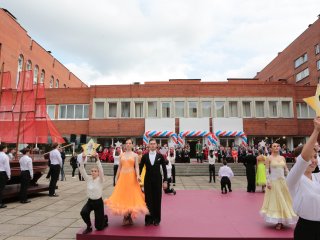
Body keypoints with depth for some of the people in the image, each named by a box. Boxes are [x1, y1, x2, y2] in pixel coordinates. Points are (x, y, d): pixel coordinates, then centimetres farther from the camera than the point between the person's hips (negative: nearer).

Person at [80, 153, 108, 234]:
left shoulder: (100, 180, -12)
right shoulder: (88, 179, -2)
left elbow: (101, 170, -29)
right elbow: (82, 171, -13)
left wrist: (97, 159, -39)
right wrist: (83, 160, -27)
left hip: (98, 202, -3)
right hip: (90, 201, 3)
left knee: (99, 227, 1)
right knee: (83, 212, -30)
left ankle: (105, 218, 38)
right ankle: (89, 227, 1)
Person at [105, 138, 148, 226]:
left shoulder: (135, 155, 2)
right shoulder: (121, 155, 9)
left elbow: (137, 167, -4)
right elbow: (119, 167, 11)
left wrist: (138, 175, -20)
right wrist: (116, 178, 9)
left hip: (131, 177, -2)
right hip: (122, 177, 3)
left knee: (131, 195, 0)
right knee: (123, 196, 4)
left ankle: (130, 217, 13)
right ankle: (125, 217, 16)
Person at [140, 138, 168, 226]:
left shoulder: (160, 156, -2)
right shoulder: (145, 156, 0)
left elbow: (164, 169, 0)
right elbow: (140, 168, 5)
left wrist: (165, 181, -4)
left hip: (157, 180, 0)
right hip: (148, 180, 1)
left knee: (157, 199, 6)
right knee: (148, 199, 6)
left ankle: (156, 219, 19)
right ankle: (148, 219, 19)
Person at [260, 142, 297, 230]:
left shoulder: (282, 158, 8)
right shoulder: (269, 158, -5)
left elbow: (286, 170, 10)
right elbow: (267, 171, -7)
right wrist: (268, 182, -14)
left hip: (283, 181, 5)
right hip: (273, 182, -5)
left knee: (284, 200, 9)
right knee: (275, 200, 0)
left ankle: (281, 221, 23)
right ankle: (277, 222, 9)